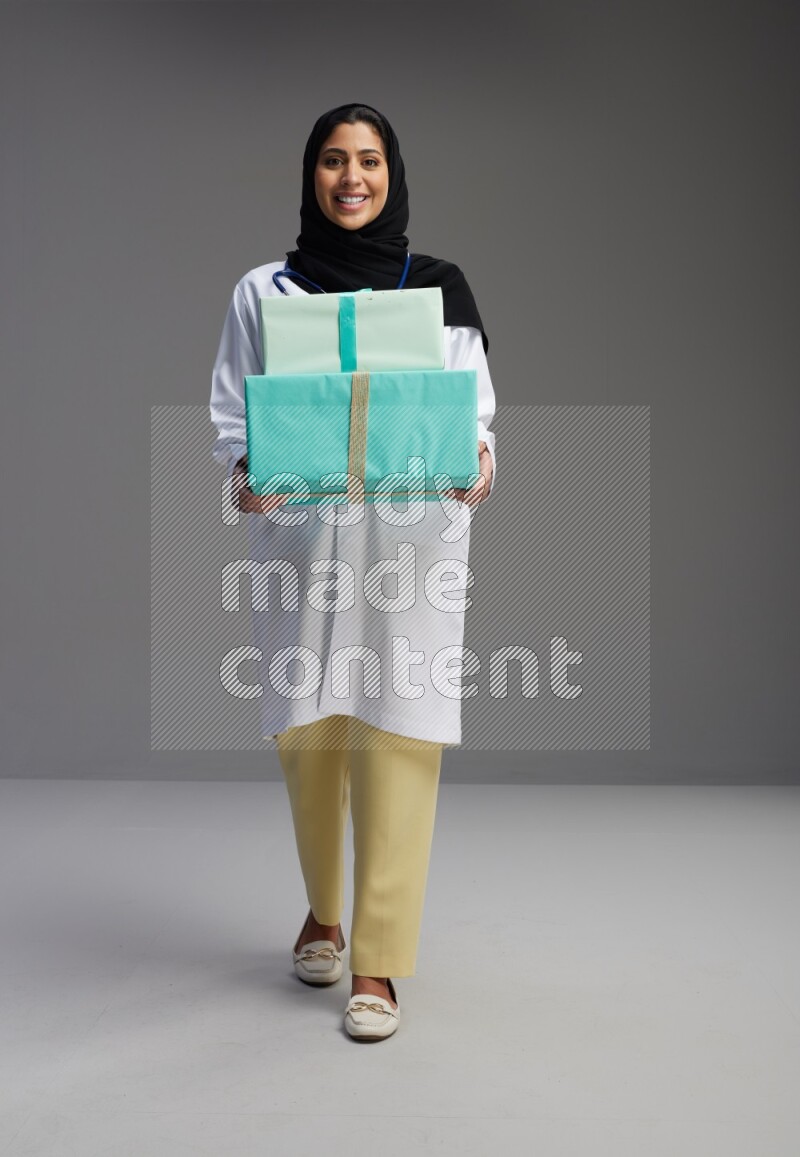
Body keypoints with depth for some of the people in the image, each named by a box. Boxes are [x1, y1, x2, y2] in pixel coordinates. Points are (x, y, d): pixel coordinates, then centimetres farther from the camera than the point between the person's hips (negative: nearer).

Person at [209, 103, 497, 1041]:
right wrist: (243, 473, -14)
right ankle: (322, 912, 33)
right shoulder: (262, 293, 9)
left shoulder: (442, 289, 8)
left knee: (398, 739, -6)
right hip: (301, 541, 1)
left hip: (413, 542, -1)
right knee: (305, 736, 6)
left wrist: (477, 465, -15)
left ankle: (376, 962, 6)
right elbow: (233, 416, 7)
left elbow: (476, 412, 7)